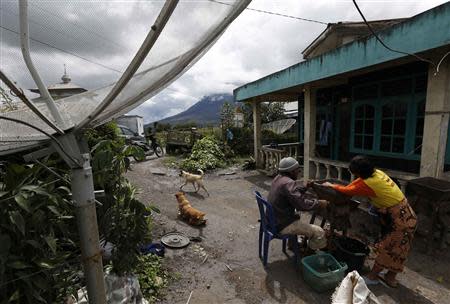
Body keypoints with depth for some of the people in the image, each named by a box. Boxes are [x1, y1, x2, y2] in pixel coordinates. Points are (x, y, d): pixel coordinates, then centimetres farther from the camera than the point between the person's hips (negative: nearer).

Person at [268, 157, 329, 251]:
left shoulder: (278, 178, 5)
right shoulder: (288, 183, -24)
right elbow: (302, 204, -29)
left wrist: (305, 187, 10)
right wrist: (319, 203, -15)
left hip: (273, 220, 10)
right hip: (283, 226, -10)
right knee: (319, 232, -8)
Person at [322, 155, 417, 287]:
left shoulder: (369, 183, -26)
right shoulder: (376, 172, -2)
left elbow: (349, 191, -13)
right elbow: (358, 182, 12)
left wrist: (332, 185, 2)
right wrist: (340, 188, 8)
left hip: (402, 220, -9)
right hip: (406, 215, 9)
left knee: (386, 249, 4)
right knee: (396, 249, 18)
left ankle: (372, 277, 19)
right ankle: (390, 278, 31)